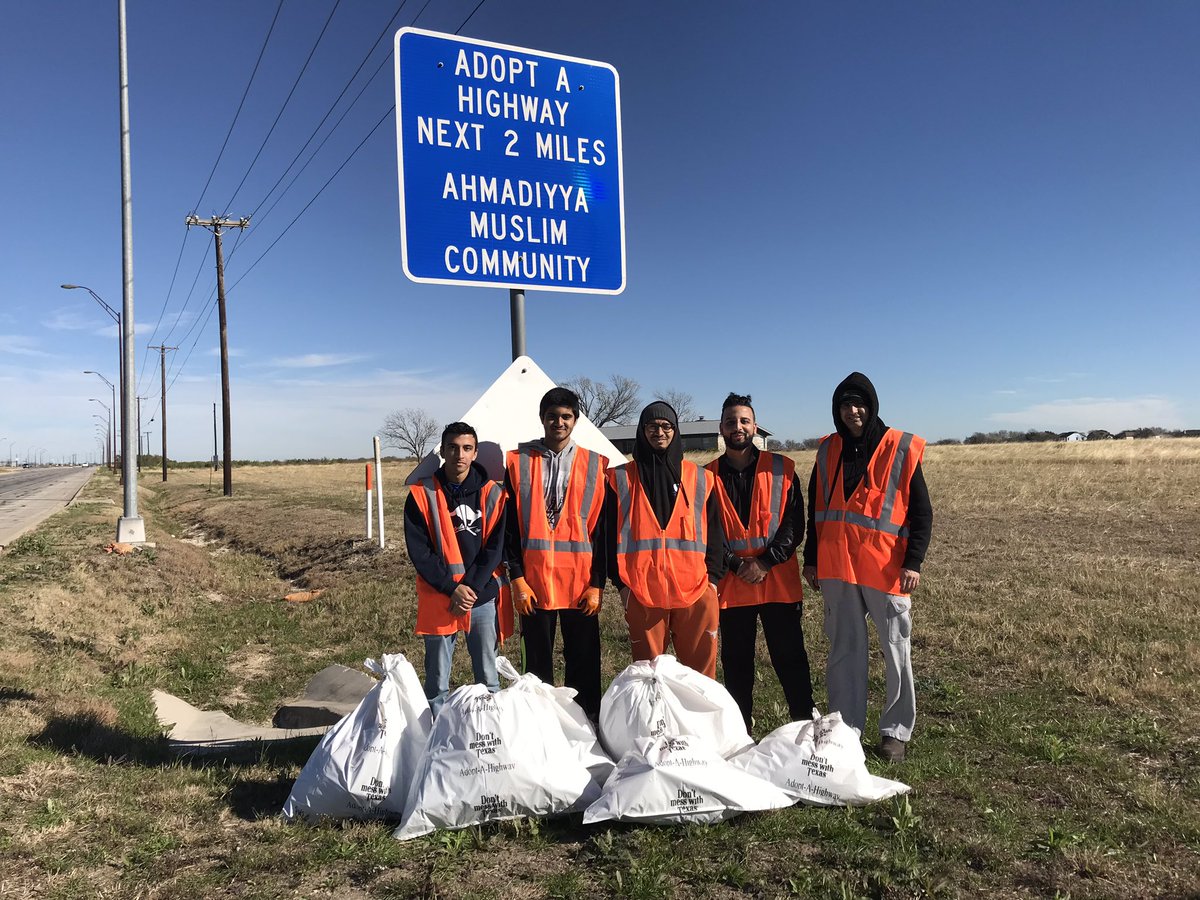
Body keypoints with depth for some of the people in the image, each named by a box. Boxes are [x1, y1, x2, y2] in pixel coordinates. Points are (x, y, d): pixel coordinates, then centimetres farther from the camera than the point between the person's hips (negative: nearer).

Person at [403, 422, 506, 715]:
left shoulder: (491, 493, 1)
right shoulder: (422, 494, -2)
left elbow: (494, 547, -1)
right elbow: (418, 550, -5)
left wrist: (471, 587, -12)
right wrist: (452, 588, -13)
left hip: (482, 595, 1)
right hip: (437, 598, -1)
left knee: (487, 676, 10)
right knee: (437, 679, 9)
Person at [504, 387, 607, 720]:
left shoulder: (594, 465, 4)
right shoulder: (519, 461, 4)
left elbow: (601, 529, 3)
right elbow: (510, 526, 2)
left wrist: (597, 583, -3)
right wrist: (517, 578, -5)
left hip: (581, 583, 0)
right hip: (534, 582, 0)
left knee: (584, 663, 8)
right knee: (537, 665, 9)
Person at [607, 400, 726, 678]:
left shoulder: (699, 478, 12)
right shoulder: (622, 478, 9)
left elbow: (714, 531, 13)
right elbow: (613, 534, 7)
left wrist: (712, 577, 3)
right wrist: (621, 582, 0)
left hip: (695, 589, 1)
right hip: (641, 591, -1)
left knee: (701, 669, 2)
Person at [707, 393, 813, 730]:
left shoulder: (781, 469, 2)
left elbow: (794, 523, -3)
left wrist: (765, 562, -11)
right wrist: (736, 565, -9)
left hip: (779, 580, -1)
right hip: (731, 585, 1)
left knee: (791, 659, 3)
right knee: (736, 664, 9)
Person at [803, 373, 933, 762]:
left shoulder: (901, 449, -2)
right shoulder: (828, 451, 8)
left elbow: (921, 511, -3)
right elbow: (816, 509, 14)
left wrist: (914, 561, -12)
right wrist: (811, 559, 12)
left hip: (887, 568, -3)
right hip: (837, 568, 3)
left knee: (895, 650, 6)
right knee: (844, 650, 9)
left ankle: (896, 731, 20)